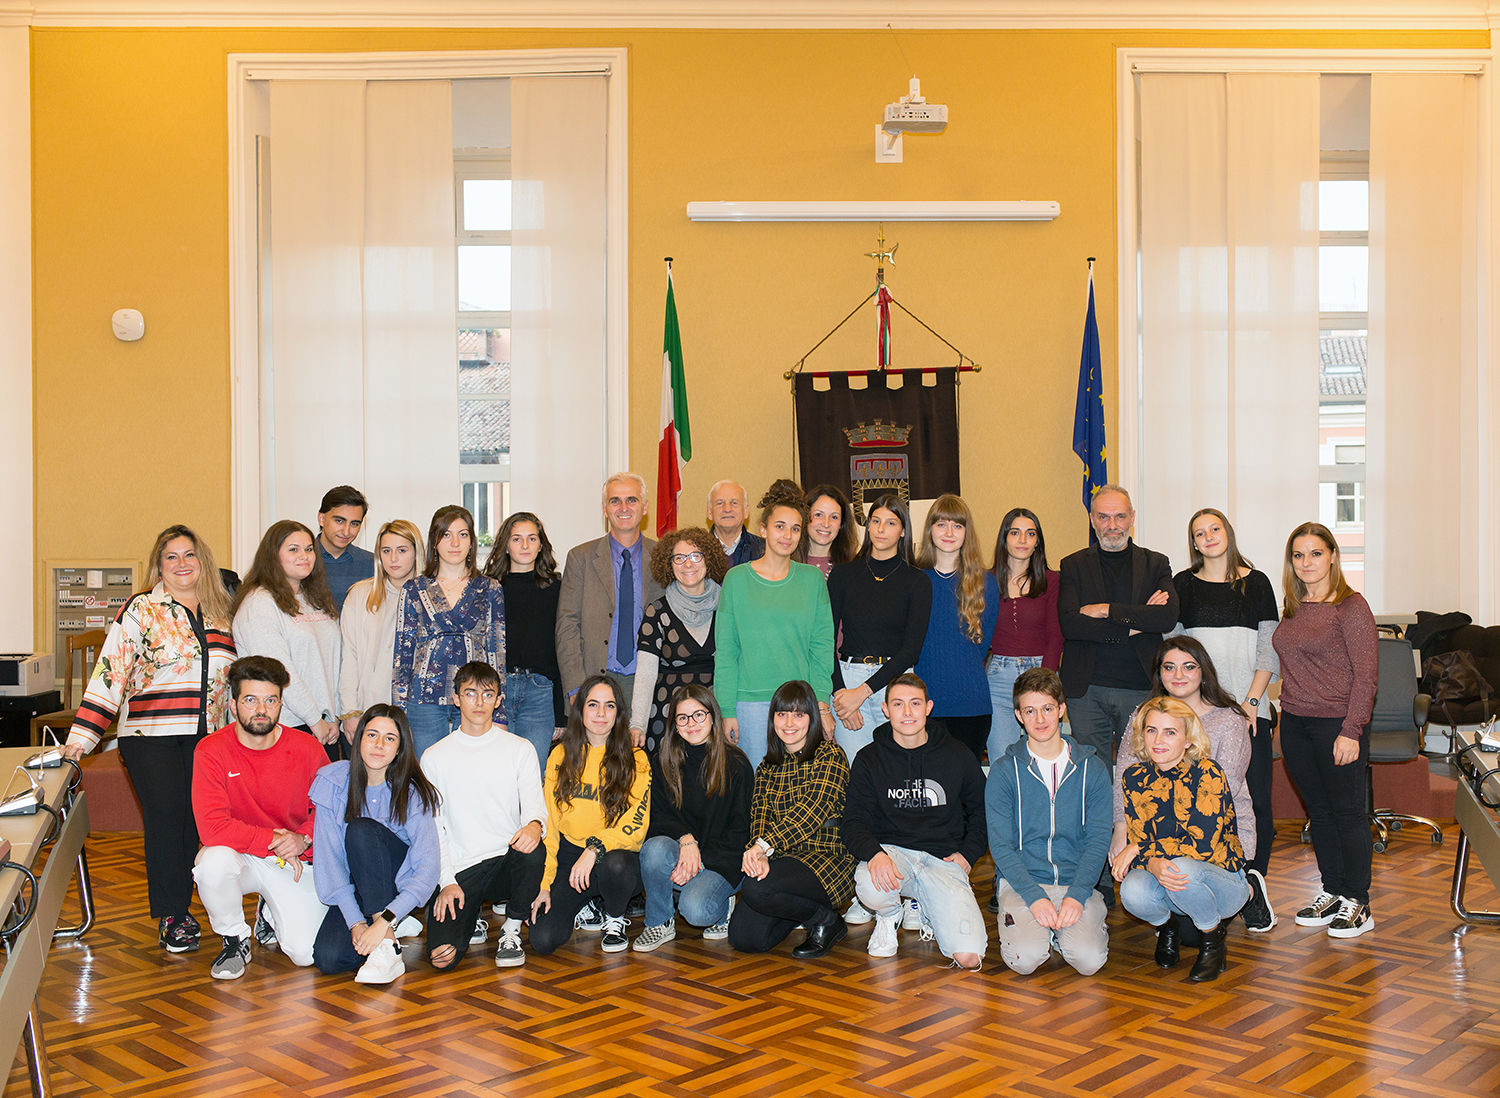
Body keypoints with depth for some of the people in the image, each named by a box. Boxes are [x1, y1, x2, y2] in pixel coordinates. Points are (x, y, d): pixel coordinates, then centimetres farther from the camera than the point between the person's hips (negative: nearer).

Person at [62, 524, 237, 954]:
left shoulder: (219, 614, 12)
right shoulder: (141, 609, -2)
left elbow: (231, 677, 21)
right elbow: (111, 671, -7)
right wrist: (83, 734, -13)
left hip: (206, 738, 4)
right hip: (151, 736, -4)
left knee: (193, 821, 2)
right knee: (165, 816, -8)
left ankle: (180, 908, 14)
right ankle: (169, 917, 1)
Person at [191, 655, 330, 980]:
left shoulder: (307, 749, -7)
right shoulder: (211, 751, -13)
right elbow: (212, 826, -20)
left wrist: (303, 840, -17)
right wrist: (274, 840, -22)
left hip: (296, 861, 1)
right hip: (239, 854, -1)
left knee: (305, 953, -16)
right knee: (213, 862, -37)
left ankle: (271, 913, 23)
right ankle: (235, 939, -6)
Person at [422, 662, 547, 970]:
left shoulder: (520, 749, 8)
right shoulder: (435, 757, 9)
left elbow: (534, 801, -3)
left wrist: (535, 824, -29)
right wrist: (447, 881, -7)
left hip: (508, 859, 0)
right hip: (460, 870, 0)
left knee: (533, 852, -36)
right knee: (441, 956, -22)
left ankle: (511, 929, -8)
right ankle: (471, 918, 16)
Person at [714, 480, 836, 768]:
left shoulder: (812, 578, 7)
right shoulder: (736, 579, 2)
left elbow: (822, 645, 5)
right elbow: (725, 651, 2)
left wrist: (822, 704, -4)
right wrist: (727, 710, -4)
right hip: (751, 700, -1)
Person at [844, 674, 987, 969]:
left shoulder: (958, 756, 8)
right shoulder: (869, 760, 5)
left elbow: (981, 810, 20)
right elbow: (855, 822, -1)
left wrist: (969, 854, 4)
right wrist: (874, 853, -23)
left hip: (943, 858, 0)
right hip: (891, 850, 0)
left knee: (969, 957, -21)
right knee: (870, 888, -38)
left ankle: (928, 911, 16)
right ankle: (890, 916, 3)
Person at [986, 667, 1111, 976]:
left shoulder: (1092, 768, 5)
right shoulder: (1003, 771, 0)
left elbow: (1098, 839, 1)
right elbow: (1001, 844, -4)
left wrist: (1076, 895, -14)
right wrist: (1035, 897, -18)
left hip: (1077, 883, 1)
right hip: (1022, 882, -1)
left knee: (1088, 960, -22)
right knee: (1025, 959, -25)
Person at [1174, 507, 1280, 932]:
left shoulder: (1256, 583, 8)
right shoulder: (1183, 585, 10)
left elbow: (1269, 650, 4)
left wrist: (1251, 700, -6)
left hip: (1247, 707, 0)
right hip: (1195, 706, 0)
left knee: (1254, 797, -4)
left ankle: (1253, 887, 6)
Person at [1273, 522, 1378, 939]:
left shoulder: (1350, 606, -9)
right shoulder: (1293, 608, 11)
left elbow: (1366, 673, -12)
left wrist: (1351, 730, -17)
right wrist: (1286, 707, 8)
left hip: (1337, 722, -6)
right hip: (1295, 722, 6)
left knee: (1347, 811, 2)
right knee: (1318, 810, 14)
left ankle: (1358, 903, 12)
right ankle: (1331, 892, 25)